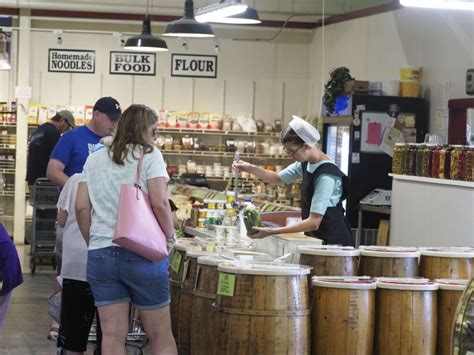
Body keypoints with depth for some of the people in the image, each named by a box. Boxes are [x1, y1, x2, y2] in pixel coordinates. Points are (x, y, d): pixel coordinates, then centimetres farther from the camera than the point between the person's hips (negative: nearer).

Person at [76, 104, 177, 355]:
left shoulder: (94, 159, 12)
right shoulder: (149, 155, -2)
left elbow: (81, 207, 8)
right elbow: (159, 203, -13)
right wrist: (169, 235, 1)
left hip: (100, 253, 4)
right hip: (142, 254, -4)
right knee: (160, 334, 6)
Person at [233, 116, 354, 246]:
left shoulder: (326, 176, -24)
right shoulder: (305, 164, 2)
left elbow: (314, 222, -27)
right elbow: (278, 178, 22)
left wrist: (272, 232, -28)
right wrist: (250, 168, 6)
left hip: (333, 240, -8)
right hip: (315, 237, 8)